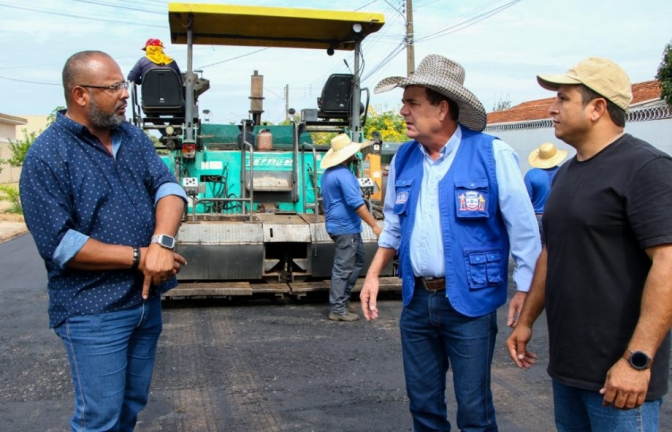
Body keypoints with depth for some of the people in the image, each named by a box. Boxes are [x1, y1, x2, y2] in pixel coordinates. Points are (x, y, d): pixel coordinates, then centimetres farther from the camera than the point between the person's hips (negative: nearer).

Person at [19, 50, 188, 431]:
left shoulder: (134, 138, 7)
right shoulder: (46, 156, -12)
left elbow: (168, 186, -5)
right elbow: (58, 243, -18)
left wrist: (162, 242, -24)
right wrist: (139, 257, -19)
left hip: (147, 301, 6)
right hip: (93, 313, -6)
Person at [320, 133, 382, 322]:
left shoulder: (329, 172, 12)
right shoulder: (343, 175, -20)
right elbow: (357, 204, -25)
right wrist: (374, 225, -23)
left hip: (341, 225, 10)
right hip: (345, 227, -10)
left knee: (358, 261, 19)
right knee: (343, 268, -3)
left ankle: (343, 298, 24)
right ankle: (337, 309, 6)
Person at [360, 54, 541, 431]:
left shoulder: (492, 154, -12)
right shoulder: (404, 158, 5)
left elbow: (523, 227, -9)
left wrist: (525, 291, -13)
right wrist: (374, 274, 6)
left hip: (469, 302, -5)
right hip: (417, 301, 5)